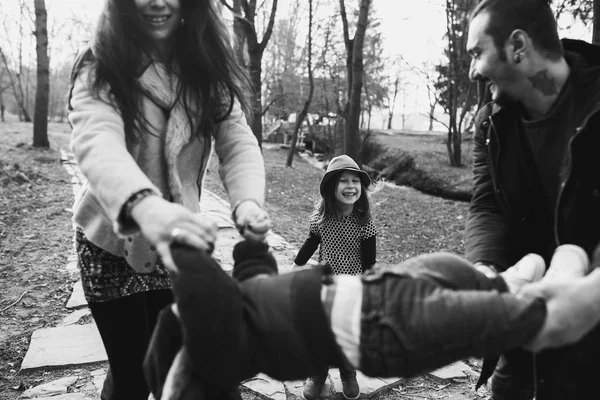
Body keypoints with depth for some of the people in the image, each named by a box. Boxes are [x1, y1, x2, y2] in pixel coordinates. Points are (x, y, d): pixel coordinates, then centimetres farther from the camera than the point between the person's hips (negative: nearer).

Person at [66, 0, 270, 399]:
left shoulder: (209, 69, -5)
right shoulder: (100, 70, -15)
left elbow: (237, 142, -14)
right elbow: (97, 141, -34)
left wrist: (248, 200, -37)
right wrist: (143, 204, -55)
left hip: (176, 241, 3)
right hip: (112, 241, -2)